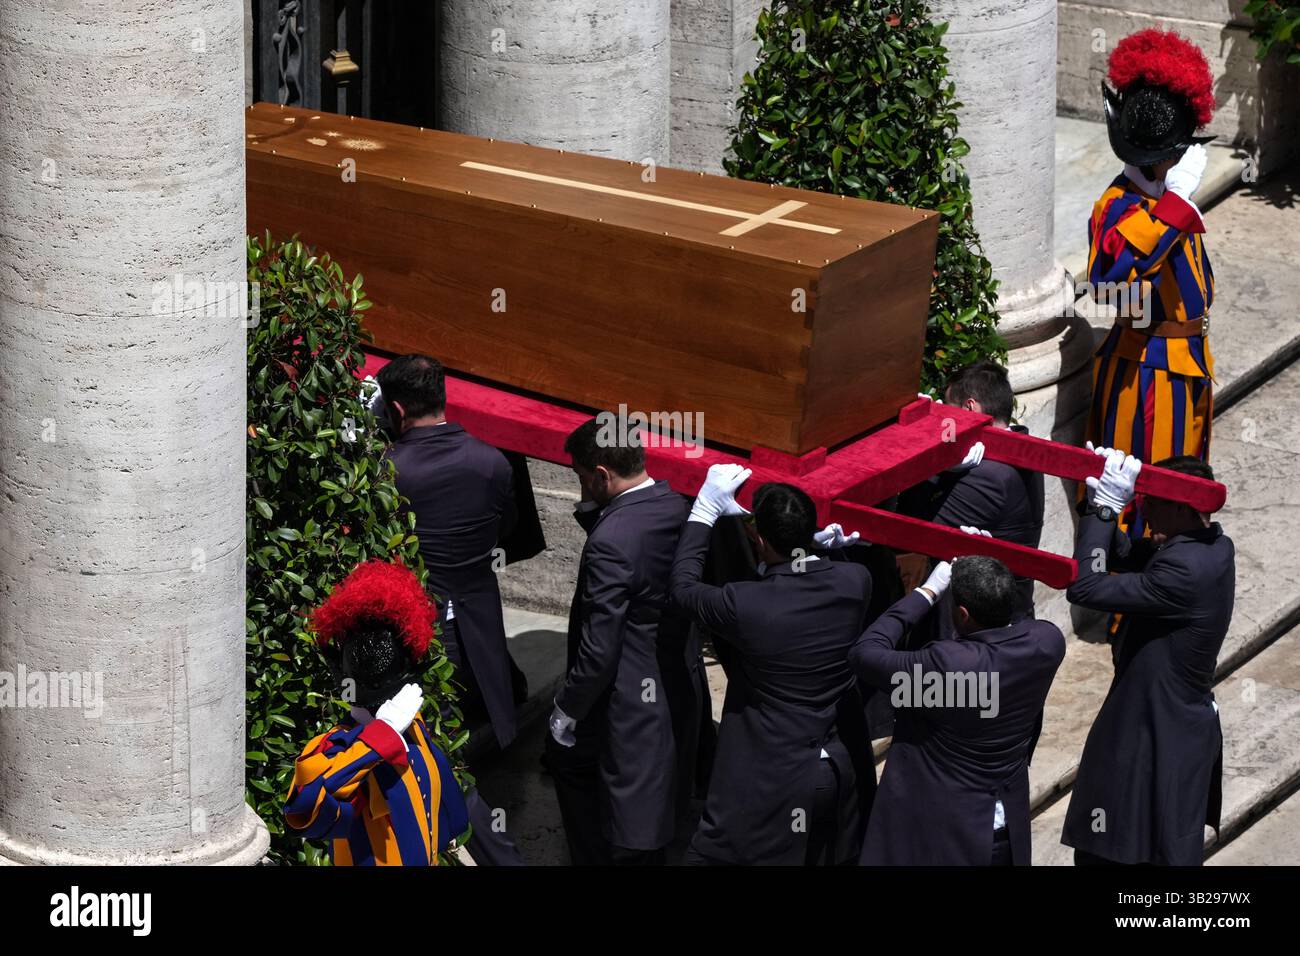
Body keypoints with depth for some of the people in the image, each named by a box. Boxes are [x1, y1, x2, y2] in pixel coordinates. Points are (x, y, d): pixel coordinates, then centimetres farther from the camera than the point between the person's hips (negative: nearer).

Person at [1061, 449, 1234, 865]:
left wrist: (1104, 505, -25)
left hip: (1157, 743, -10)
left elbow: (1085, 587, -29)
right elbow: (1122, 556, 8)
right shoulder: (1214, 546, 1)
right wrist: (1103, 499, -6)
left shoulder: (1184, 570, -29)